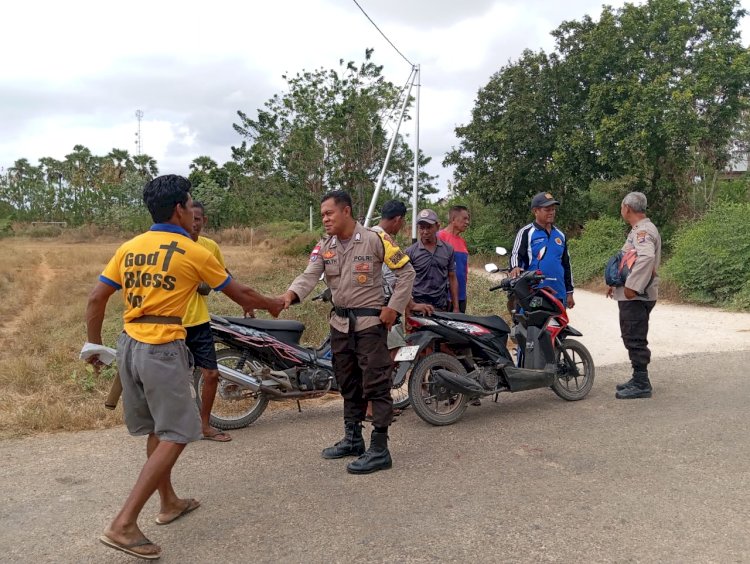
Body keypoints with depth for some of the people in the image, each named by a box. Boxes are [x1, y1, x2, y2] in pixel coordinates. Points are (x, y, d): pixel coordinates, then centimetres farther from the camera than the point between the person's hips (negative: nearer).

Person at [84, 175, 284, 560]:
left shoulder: (129, 248, 9)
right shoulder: (194, 253, -6)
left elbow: (95, 299, 8)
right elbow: (241, 295, 4)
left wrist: (94, 346, 18)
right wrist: (273, 304, 22)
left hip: (129, 345, 8)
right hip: (163, 350, -7)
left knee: (156, 430, 20)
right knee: (175, 436, -1)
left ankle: (169, 503, 33)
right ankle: (123, 524, -5)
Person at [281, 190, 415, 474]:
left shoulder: (374, 239, -11)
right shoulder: (324, 246, 5)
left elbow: (406, 271, -6)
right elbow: (309, 275, -9)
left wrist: (394, 307, -12)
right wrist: (290, 295, -29)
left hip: (370, 321, -7)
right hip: (340, 322, 7)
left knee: (375, 385, -6)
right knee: (347, 384, 16)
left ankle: (379, 449, -2)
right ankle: (353, 439, 31)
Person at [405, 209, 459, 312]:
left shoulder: (448, 250, 9)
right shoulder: (410, 252, 2)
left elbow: (452, 279, 11)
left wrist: (456, 308, 8)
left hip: (442, 306, 2)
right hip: (418, 305, -2)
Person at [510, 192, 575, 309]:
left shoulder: (560, 234, 17)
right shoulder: (526, 232, -1)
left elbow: (566, 263, 21)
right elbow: (516, 254, -8)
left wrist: (569, 291, 19)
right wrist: (515, 267, -32)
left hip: (558, 294, 6)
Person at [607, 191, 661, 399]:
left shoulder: (643, 230, -15)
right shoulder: (639, 230, 20)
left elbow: (646, 257, -32)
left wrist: (632, 286, -30)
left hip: (636, 296, -11)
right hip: (632, 295, 11)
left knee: (635, 340, -8)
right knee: (632, 338, 16)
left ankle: (641, 384, -3)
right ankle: (638, 379, 25)